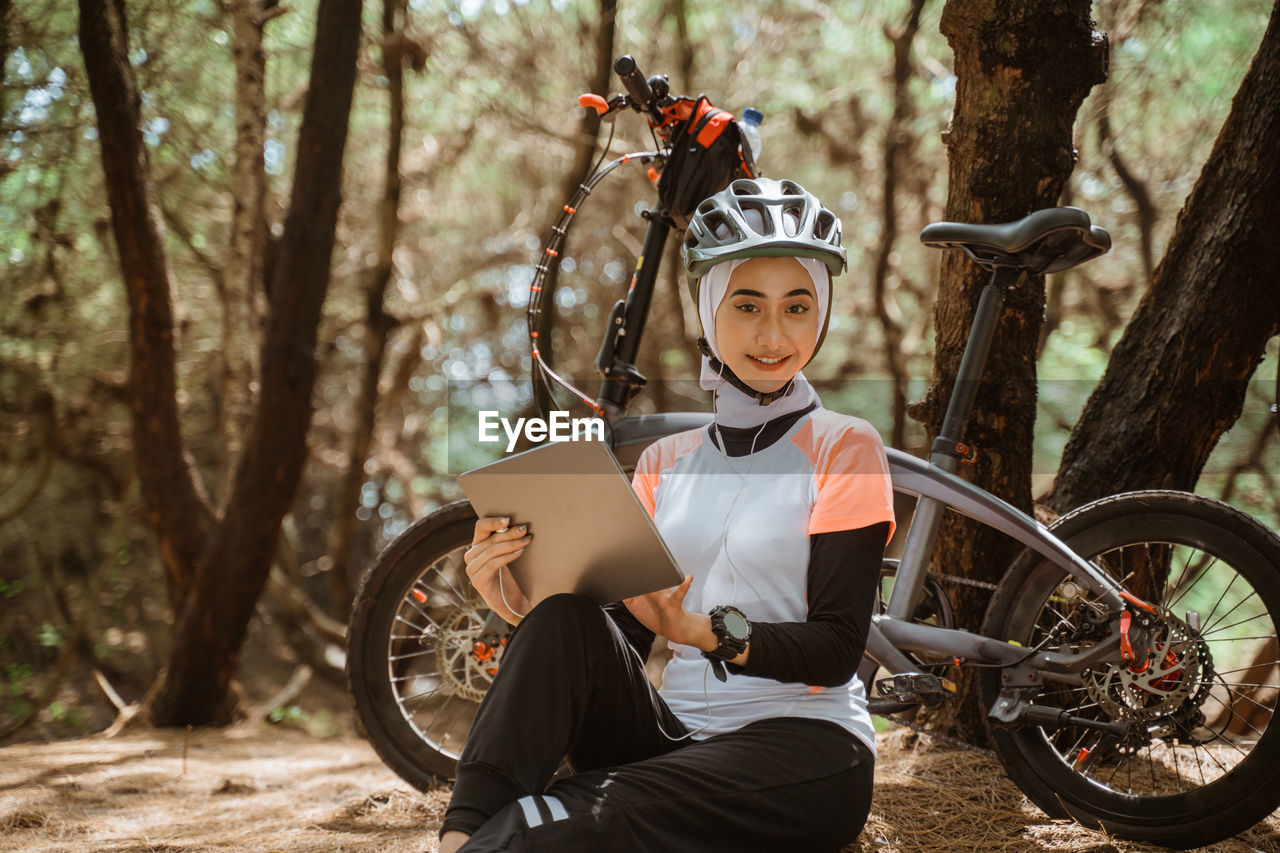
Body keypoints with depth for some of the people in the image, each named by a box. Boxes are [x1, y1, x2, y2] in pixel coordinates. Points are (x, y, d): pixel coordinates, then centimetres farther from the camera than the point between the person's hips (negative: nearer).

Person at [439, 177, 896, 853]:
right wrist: (519, 604, -12)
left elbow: (836, 649, -8)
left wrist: (698, 630, -25)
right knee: (564, 622, -25)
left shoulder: (842, 448, 1)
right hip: (676, 735, 5)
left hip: (805, 746, -5)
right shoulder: (666, 460, 15)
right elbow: (625, 636, 8)